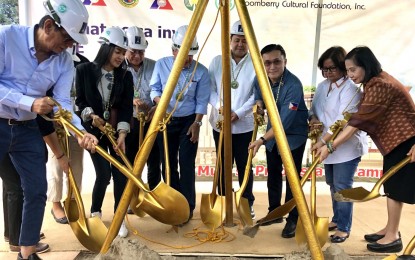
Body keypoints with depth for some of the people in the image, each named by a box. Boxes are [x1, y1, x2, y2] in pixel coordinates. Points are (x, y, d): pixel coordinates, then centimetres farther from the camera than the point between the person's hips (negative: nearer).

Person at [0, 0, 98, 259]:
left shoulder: (65, 62, -5)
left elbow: (63, 103, -9)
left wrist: (81, 132, -26)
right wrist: (30, 103, -28)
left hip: (27, 129, 4)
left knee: (37, 191, 6)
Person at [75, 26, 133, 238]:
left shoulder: (125, 76, -2)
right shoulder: (84, 70, -7)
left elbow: (126, 107, -8)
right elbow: (80, 101, -3)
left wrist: (122, 134, -19)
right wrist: (90, 115, -23)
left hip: (117, 130, 2)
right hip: (94, 130, -2)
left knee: (121, 173, -4)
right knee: (104, 173, -8)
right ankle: (95, 212, 20)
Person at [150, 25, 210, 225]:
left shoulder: (201, 71, -7)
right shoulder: (161, 64, -3)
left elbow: (202, 101, -6)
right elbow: (154, 88, 2)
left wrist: (197, 123, -12)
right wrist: (158, 99, -20)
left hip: (188, 121, -2)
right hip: (166, 120, 2)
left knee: (186, 165, -5)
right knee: (168, 164, 8)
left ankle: (188, 206, 7)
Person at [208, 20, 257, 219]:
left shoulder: (255, 64, -2)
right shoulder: (217, 61, 5)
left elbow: (257, 95, -7)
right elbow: (209, 89, 3)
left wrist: (239, 113, -16)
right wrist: (219, 106, -14)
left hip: (245, 125, -2)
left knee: (244, 166, 7)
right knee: (223, 166, 10)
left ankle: (248, 204, 23)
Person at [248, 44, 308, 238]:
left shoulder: (293, 85, -30)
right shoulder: (259, 79, -10)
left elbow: (284, 121, -34)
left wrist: (262, 140, -36)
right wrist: (258, 107, -8)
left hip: (294, 134, -6)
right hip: (272, 132, 7)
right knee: (273, 174, 14)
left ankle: (292, 220, 8)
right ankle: (274, 212, 30)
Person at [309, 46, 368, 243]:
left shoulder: (351, 89, -18)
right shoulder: (323, 86, 7)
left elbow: (343, 121, -24)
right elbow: (314, 108, 16)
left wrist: (322, 142, -24)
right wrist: (313, 119, -8)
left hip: (347, 147, -8)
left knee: (342, 187, -2)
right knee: (333, 184, 18)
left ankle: (344, 228, 12)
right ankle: (337, 219, 36)